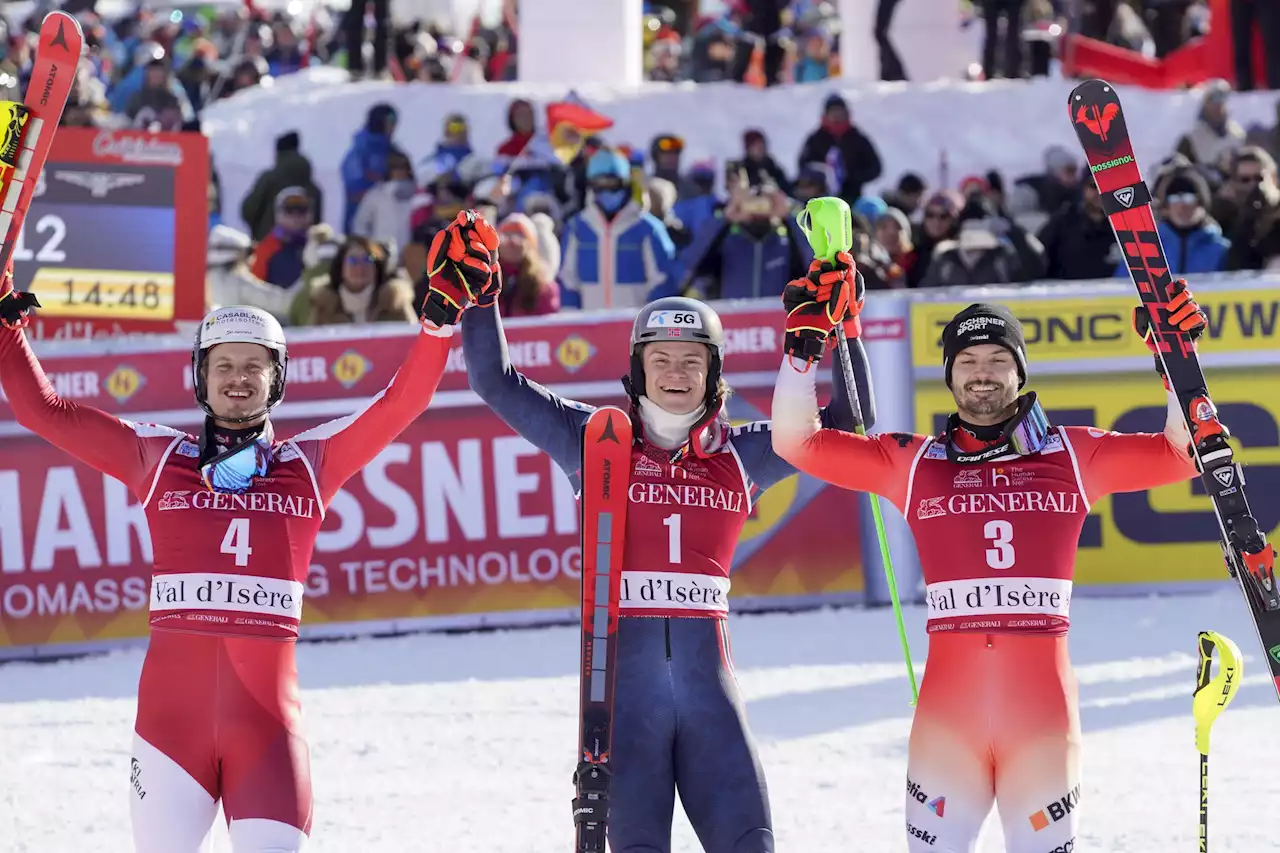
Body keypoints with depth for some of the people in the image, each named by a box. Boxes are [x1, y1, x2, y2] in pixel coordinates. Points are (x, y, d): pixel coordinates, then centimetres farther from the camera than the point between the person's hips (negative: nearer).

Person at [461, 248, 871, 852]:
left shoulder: (739, 455, 11)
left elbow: (845, 418, 13)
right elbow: (496, 383, 8)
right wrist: (480, 298, -1)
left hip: (708, 680, 2)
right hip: (625, 679, -2)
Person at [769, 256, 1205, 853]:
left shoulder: (1071, 456, 9)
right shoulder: (913, 464, 9)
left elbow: (1185, 451, 9)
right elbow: (796, 441, 7)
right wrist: (806, 339, -1)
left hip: (1044, 704, 0)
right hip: (947, 707, 0)